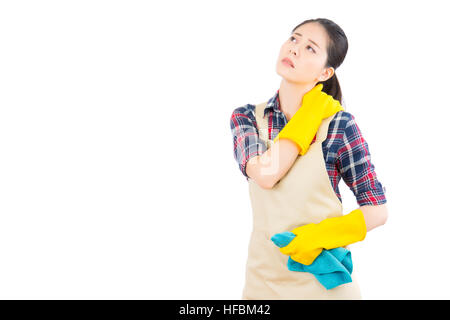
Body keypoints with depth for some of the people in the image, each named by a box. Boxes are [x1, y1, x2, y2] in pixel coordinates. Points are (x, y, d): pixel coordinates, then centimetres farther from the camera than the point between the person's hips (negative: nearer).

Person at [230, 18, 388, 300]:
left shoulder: (339, 124, -9)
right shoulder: (246, 117, -1)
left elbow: (378, 210, -5)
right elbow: (264, 174, -20)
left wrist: (323, 236, -20)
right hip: (264, 279, 2)